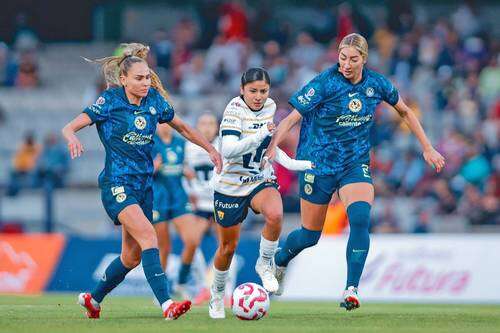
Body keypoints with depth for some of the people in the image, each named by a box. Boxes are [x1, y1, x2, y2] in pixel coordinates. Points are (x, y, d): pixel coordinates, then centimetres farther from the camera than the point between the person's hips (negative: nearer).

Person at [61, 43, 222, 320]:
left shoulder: (155, 101, 5)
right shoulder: (110, 102, -8)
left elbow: (182, 127, 22)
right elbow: (68, 128, -10)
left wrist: (210, 148, 21)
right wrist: (72, 138, -32)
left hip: (143, 184, 6)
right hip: (116, 184, -6)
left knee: (132, 256, 9)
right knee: (148, 236, -25)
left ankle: (93, 298, 31)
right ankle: (167, 305, -33)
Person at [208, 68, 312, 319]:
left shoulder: (270, 106, 0)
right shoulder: (235, 109, -19)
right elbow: (227, 150, -32)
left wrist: (289, 163, 11)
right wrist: (258, 137, -41)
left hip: (261, 181, 3)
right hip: (230, 187, -3)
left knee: (275, 215, -31)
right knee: (227, 247, 7)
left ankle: (265, 264, -7)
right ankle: (217, 295, 33)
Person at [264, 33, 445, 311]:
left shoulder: (377, 84, -3)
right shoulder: (324, 83, -16)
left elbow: (405, 112, 14)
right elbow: (291, 118, -18)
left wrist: (427, 148, 14)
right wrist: (272, 147, -33)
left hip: (356, 164, 2)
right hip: (318, 164, -2)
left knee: (360, 219, -24)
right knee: (310, 235, 7)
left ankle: (351, 290, -19)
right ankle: (279, 261, 41)